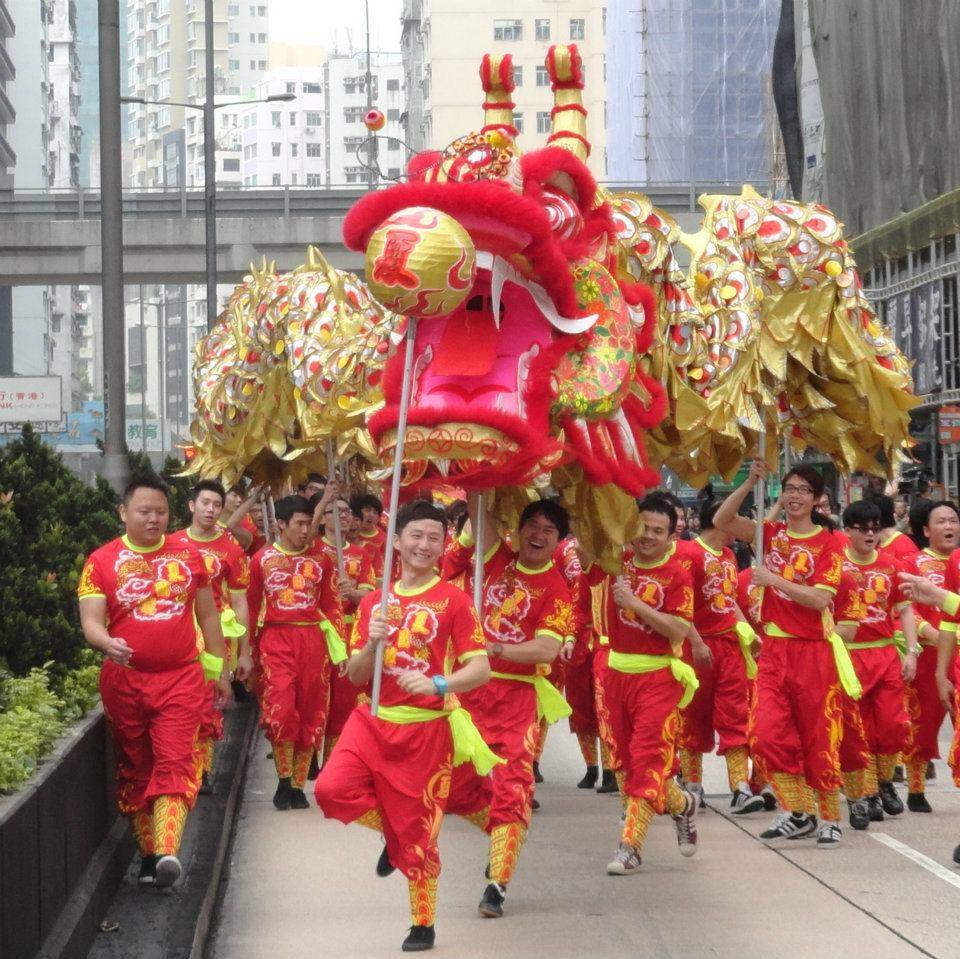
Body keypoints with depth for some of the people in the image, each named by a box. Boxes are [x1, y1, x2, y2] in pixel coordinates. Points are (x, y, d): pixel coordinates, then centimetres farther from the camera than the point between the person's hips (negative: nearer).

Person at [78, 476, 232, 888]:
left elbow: (207, 615, 16)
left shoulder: (188, 556, 8)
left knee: (174, 765, -13)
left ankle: (167, 853, -25)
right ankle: (148, 853, 17)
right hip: (125, 680, 0)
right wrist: (107, 643, -29)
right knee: (135, 770, 7)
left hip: (180, 678, 0)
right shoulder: (102, 561, 0)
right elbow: (91, 620, -7)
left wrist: (220, 671, 17)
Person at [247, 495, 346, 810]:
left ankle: (298, 785, 13)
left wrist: (340, 649, 3)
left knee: (310, 713, 3)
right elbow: (251, 606, 9)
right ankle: (283, 781, 0)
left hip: (313, 640, 2)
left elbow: (332, 606, 9)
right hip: (276, 639, -2)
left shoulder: (321, 560, 8)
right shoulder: (262, 559, 6)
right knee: (281, 709, -15)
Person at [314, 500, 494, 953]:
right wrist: (372, 644, -12)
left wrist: (437, 684, -27)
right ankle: (391, 828, 11)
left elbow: (480, 669, -10)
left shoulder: (453, 600, -4)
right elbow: (354, 675, 8)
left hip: (425, 728, -4)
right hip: (373, 720, 4)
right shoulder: (374, 601, 9)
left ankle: (424, 924, 20)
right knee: (331, 789, -19)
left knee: (417, 831, 1)